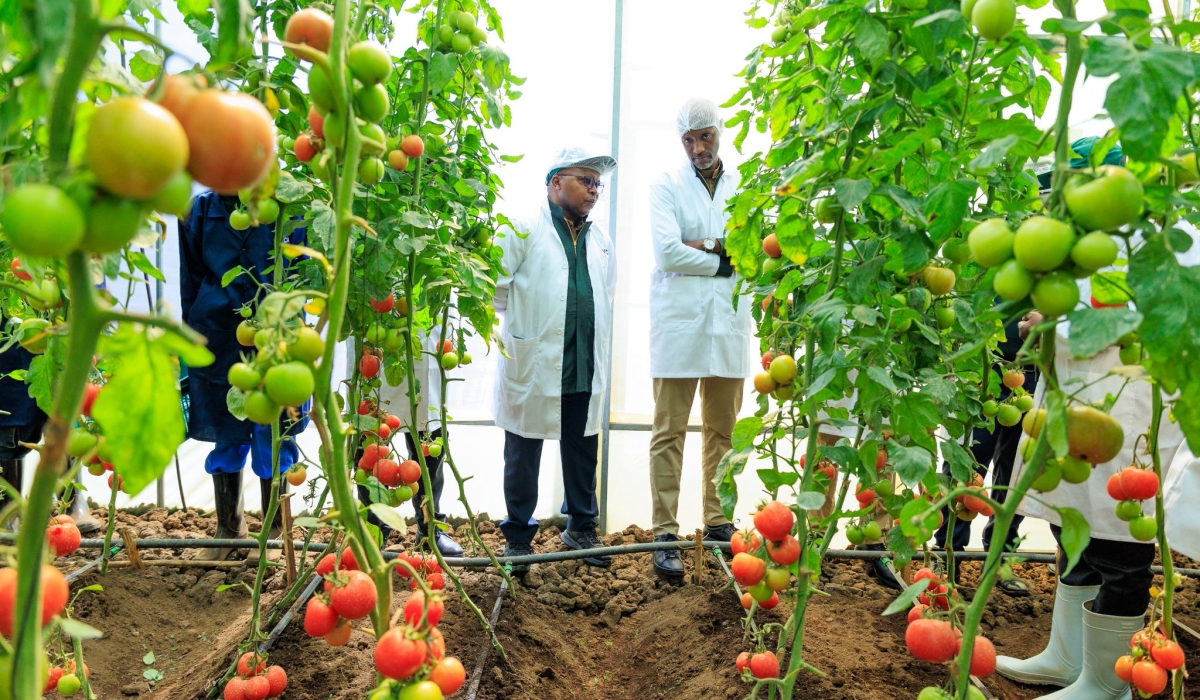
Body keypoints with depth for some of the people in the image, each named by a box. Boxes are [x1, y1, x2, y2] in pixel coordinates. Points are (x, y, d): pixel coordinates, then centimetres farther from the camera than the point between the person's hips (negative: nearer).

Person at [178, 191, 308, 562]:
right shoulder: (201, 211, 4)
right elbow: (190, 282, 9)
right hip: (218, 340, 2)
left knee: (273, 439, 5)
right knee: (226, 438, 13)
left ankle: (273, 531, 21)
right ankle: (228, 528, 30)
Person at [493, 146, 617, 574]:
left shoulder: (600, 241, 15)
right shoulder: (524, 230, -3)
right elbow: (496, 286, -6)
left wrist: (597, 342, 14)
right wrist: (519, 328, -1)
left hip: (586, 368, 5)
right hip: (534, 365, -5)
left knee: (583, 452, 12)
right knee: (523, 455, 6)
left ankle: (581, 527, 28)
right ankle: (518, 536, 18)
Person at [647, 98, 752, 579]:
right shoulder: (667, 185, 4)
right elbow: (667, 252, -10)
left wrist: (705, 244, -11)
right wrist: (724, 259, -4)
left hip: (729, 323, 3)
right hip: (678, 322, -3)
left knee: (723, 430, 9)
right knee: (669, 433, -3)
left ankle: (718, 524, 20)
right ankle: (665, 534, 2)